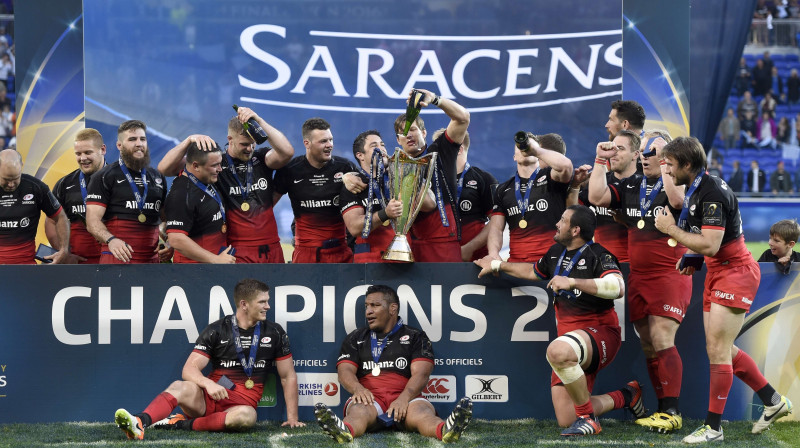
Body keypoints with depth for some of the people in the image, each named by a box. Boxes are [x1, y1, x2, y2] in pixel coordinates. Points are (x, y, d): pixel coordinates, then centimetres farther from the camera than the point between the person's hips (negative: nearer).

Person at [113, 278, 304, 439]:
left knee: (248, 416, -39)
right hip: (208, 400, 0)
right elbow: (189, 369, -5)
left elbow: (288, 377, 13)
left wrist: (292, 418, 7)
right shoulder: (217, 331, 3)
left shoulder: (275, 333, 8)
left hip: (241, 405, 0)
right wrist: (208, 384, -26)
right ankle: (139, 423, -57)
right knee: (181, 387, -34)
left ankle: (181, 424, -31)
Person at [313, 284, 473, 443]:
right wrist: (358, 389, -19)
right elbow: (345, 371, 7)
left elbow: (421, 374, 2)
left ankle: (447, 430, -70)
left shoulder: (415, 337, 16)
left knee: (420, 411, -36)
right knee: (359, 410, -37)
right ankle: (344, 431, -73)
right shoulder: (355, 339, 22)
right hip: (370, 398, 1)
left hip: (404, 397, 0)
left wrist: (404, 398, -21)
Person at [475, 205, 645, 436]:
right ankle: (626, 396, 21)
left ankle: (587, 418, -28)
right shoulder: (556, 253, 15)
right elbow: (534, 271, 38)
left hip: (599, 331, -8)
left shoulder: (598, 255, -10)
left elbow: (617, 288, -30)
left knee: (557, 351, -42)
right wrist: (497, 265, 44)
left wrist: (572, 282, -31)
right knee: (565, 419, -3)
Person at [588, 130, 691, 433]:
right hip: (638, 277, 6)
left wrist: (663, 160, -23)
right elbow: (596, 197, 4)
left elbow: (677, 200, -26)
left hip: (670, 276, -6)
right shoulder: (630, 186, 13)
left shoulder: (676, 182, -4)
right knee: (648, 347, 6)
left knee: (662, 340, -15)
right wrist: (600, 161, 1)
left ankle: (672, 412, -12)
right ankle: (662, 410, 12)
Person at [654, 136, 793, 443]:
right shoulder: (695, 190, 10)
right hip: (717, 273, 10)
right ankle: (773, 402, 22)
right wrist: (692, 257, 8)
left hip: (735, 272, -10)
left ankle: (713, 427, -6)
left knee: (717, 348, -11)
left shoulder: (712, 194, -22)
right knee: (721, 350, 12)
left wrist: (670, 229, -19)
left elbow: (710, 245, -28)